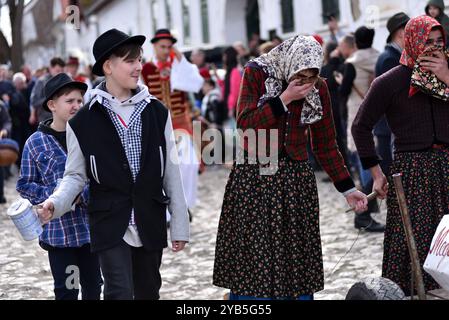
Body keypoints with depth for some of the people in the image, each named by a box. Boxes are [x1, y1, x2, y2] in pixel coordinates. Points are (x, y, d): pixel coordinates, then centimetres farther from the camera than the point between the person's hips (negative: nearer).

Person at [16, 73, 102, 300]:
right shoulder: (36, 143, -3)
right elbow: (24, 185, 2)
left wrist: (83, 196, -13)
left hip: (90, 226, 2)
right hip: (58, 230, -2)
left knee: (93, 286, 12)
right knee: (66, 290, 5)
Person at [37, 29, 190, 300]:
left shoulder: (157, 113, 2)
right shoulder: (84, 121, -4)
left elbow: (171, 172, 5)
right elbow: (76, 175, 4)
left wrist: (180, 226, 6)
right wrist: (55, 203, -16)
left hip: (150, 224, 3)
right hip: (111, 225, -3)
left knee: (148, 293, 14)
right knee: (120, 293, -12)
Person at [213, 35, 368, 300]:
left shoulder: (318, 88, 3)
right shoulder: (256, 74, -5)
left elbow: (326, 145, 9)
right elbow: (246, 124, -15)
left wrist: (348, 188, 6)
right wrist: (285, 99, -19)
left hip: (296, 179, 3)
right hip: (254, 178, -2)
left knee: (298, 261, 1)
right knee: (250, 256, -4)